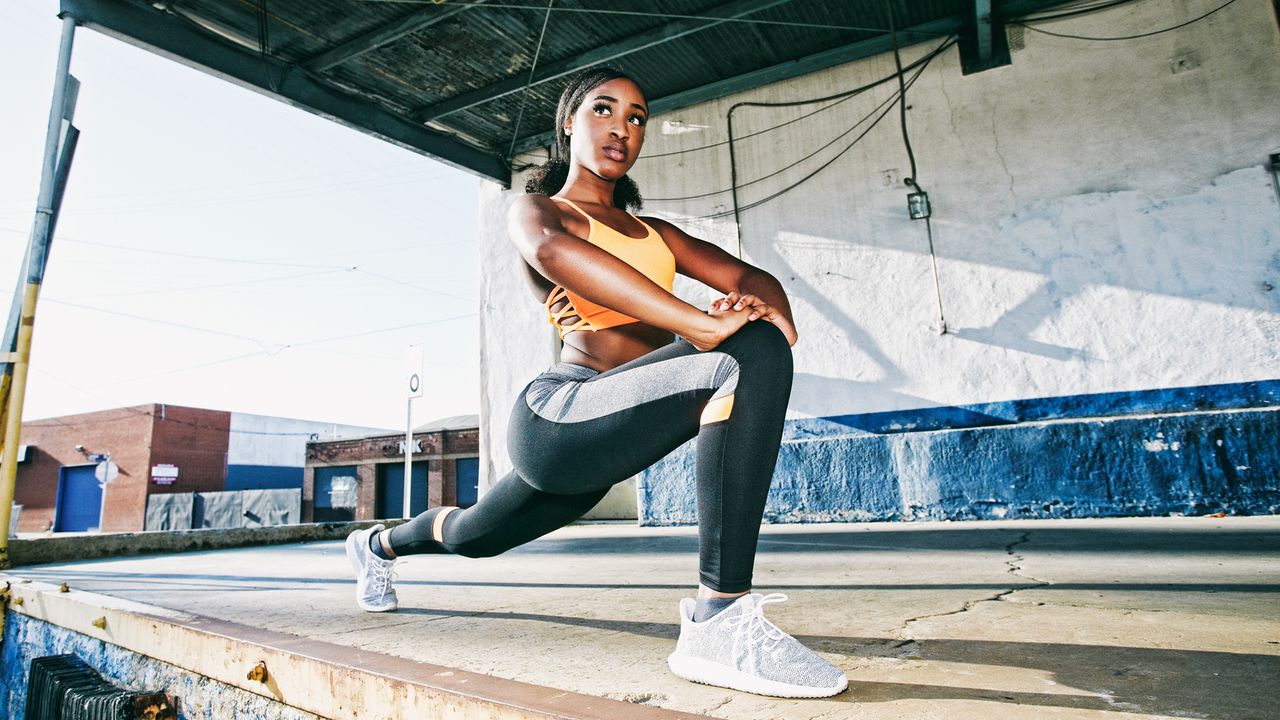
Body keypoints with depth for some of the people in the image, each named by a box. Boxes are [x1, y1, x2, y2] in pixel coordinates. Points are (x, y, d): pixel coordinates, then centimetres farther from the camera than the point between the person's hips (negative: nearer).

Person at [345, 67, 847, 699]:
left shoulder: (654, 233, 21)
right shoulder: (534, 209, 2)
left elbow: (753, 278, 9)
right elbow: (552, 251, -25)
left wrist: (767, 304, -17)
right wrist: (705, 324, -34)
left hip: (603, 431, 7)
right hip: (559, 415, -7)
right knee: (751, 360, -28)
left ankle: (378, 545, 60)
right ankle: (720, 622, -25)